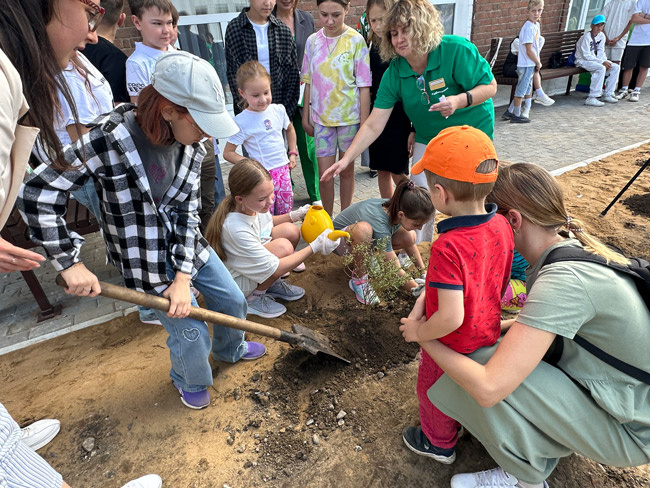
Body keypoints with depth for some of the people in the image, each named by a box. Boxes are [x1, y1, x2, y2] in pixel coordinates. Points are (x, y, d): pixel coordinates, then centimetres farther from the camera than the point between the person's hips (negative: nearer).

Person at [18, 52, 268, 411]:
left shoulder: (191, 145, -11)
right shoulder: (109, 139, -28)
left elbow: (187, 210, -10)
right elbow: (36, 193, -21)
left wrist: (183, 277, -16)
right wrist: (70, 262, -22)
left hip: (187, 243, 6)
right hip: (145, 258, -5)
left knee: (231, 300, 16)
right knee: (191, 334, 1)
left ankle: (230, 349, 50)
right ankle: (190, 382, 38)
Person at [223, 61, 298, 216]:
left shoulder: (278, 110, 3)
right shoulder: (241, 121, -11)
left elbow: (290, 129, 24)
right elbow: (228, 153, -8)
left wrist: (293, 153, 14)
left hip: (283, 170, 5)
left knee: (286, 211, 15)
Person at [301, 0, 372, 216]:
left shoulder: (356, 41, -7)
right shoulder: (312, 41, 2)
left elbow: (364, 86, -7)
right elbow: (309, 82, 9)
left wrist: (364, 123, -9)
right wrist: (305, 116, 9)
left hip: (349, 116, -2)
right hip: (321, 117, 2)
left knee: (346, 170, 11)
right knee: (324, 174, 1)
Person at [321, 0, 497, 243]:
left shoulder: (457, 50, -24)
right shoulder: (394, 73, -15)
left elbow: (490, 86, -15)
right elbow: (373, 126, -17)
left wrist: (460, 100, -35)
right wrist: (346, 159, -25)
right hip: (428, 139, 3)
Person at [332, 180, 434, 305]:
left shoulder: (396, 207, -20)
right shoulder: (380, 225, -39)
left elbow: (411, 244, -3)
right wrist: (418, 290, -24)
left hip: (368, 239, 7)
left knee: (409, 237, -17)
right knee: (363, 228, -43)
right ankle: (358, 279, -20)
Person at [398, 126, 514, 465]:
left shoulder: (448, 247, -38)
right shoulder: (502, 226, -13)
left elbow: (451, 318, -38)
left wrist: (418, 332, -17)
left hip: (452, 346, -6)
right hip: (489, 334, 7)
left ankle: (439, 444, 49)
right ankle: (464, 423, 61)